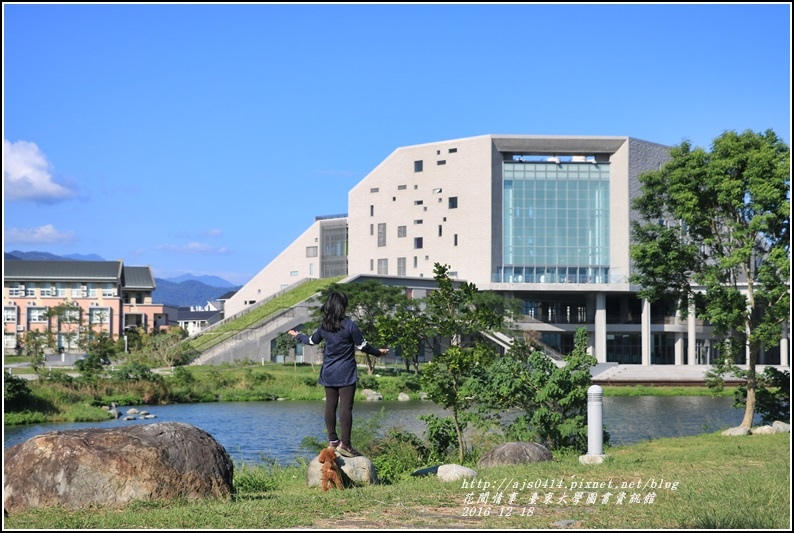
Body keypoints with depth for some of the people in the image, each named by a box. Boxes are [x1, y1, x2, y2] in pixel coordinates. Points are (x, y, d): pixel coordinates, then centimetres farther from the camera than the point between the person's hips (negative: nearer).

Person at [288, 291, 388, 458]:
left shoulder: (324, 326, 2)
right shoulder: (350, 325, -13)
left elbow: (312, 340, 19)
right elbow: (362, 346, -7)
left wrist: (298, 336, 39)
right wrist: (378, 352, 11)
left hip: (328, 373, 5)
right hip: (346, 373, -5)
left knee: (330, 405, 11)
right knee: (346, 407, -7)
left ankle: (332, 441, 17)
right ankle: (345, 444, -11)